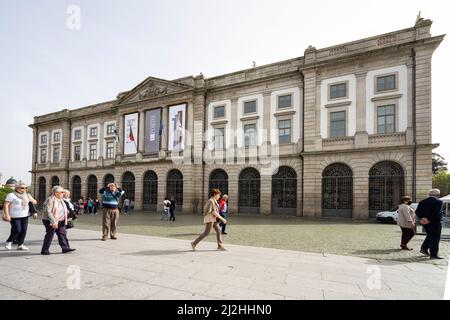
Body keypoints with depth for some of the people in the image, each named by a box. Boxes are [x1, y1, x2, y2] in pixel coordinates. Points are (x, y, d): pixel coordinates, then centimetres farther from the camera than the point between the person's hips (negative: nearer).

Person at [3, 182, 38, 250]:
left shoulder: (27, 195, 12)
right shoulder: (11, 195, -5)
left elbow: (35, 202, 19)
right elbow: (6, 205, -10)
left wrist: (31, 200, -2)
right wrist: (7, 215, -17)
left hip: (25, 216, 5)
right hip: (14, 216, -5)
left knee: (23, 230, 2)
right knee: (17, 230, -9)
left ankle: (20, 245, 13)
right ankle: (8, 242, 16)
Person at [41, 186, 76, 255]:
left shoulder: (61, 200, 12)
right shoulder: (50, 200, -17)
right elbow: (47, 211, -24)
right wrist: (53, 222, -27)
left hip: (60, 221, 8)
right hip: (50, 221, -8)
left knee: (63, 234, 5)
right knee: (49, 235, 1)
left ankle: (65, 248, 8)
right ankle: (44, 250, 14)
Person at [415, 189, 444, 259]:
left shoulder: (422, 202, 8)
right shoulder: (439, 202, -10)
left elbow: (417, 211, 0)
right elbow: (437, 212, -22)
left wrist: (422, 218, -8)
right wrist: (429, 219, -19)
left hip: (425, 222, 6)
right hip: (435, 222, -6)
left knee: (429, 236, 22)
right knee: (435, 238, 2)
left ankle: (424, 249, 17)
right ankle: (433, 254, 4)